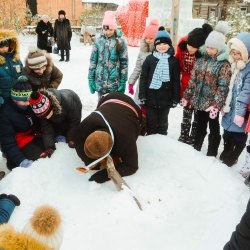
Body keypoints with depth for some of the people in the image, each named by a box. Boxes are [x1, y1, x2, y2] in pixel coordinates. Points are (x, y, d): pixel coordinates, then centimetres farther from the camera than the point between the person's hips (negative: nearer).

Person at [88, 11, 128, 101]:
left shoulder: (120, 41, -3)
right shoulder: (98, 41, 3)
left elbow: (124, 62, -2)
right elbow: (93, 61, 5)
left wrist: (123, 81, -5)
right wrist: (91, 79, 1)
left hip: (115, 82, -2)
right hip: (100, 81, 2)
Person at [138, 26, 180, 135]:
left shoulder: (174, 61, 1)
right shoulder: (149, 59, 1)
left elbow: (176, 81, 2)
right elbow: (143, 78, 0)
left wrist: (175, 99, -1)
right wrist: (142, 96, -5)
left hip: (166, 99, 0)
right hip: (151, 97, 0)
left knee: (163, 122, 15)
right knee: (151, 122, 9)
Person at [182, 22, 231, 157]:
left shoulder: (224, 64, -12)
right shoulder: (200, 60, 5)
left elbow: (222, 87, -16)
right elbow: (192, 80, 8)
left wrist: (216, 105, -22)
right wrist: (186, 96, 7)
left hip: (212, 103, -5)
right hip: (199, 101, 5)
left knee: (214, 130, 10)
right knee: (200, 128, 20)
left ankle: (211, 154, 23)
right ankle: (196, 150, 36)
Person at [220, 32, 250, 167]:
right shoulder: (233, 65, 8)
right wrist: (223, 104, 12)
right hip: (230, 108, 7)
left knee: (239, 135, 8)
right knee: (228, 133, 19)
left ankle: (232, 158, 26)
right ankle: (225, 154, 37)